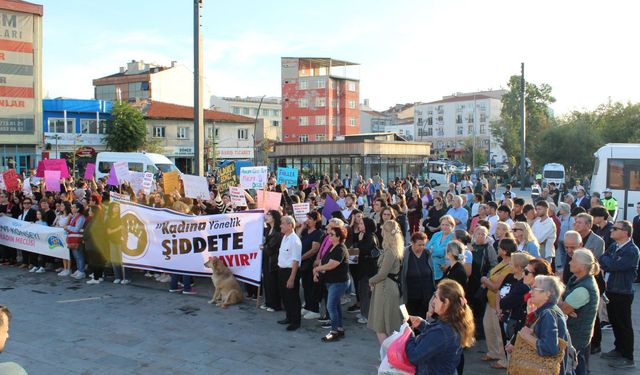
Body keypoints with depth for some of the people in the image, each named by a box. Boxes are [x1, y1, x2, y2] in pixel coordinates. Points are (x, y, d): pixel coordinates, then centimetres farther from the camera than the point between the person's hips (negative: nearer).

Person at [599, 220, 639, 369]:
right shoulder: (613, 247, 8)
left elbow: (614, 265, -25)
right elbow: (601, 262, 4)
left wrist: (605, 259, -8)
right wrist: (609, 264, -15)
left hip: (623, 293, -8)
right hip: (610, 290, 8)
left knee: (624, 324, 2)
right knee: (614, 322, 18)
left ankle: (628, 358, 13)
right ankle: (619, 349, 34)